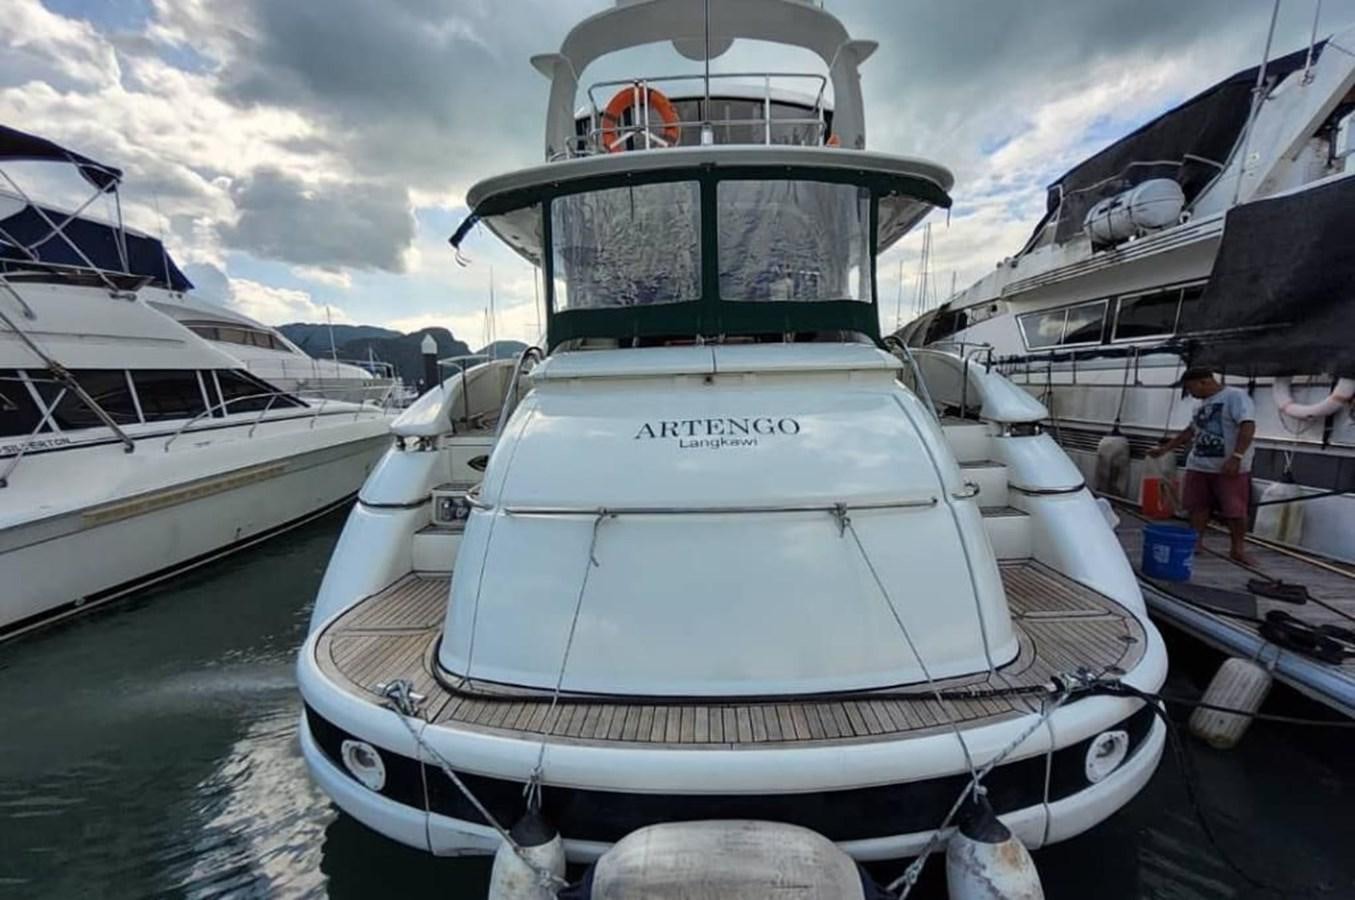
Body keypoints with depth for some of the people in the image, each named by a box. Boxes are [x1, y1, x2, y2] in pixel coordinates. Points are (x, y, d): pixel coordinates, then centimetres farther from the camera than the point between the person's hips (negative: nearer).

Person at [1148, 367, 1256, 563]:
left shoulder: (1236, 396, -10)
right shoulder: (1202, 404, 15)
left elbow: (1248, 427, -19)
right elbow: (1190, 431, 26)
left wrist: (1236, 457, -27)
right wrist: (1165, 448, 24)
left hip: (1230, 468, -8)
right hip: (1199, 466, 8)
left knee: (1235, 510, -1)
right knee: (1197, 506, 11)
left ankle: (1238, 549, 11)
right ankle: (1195, 542, 20)